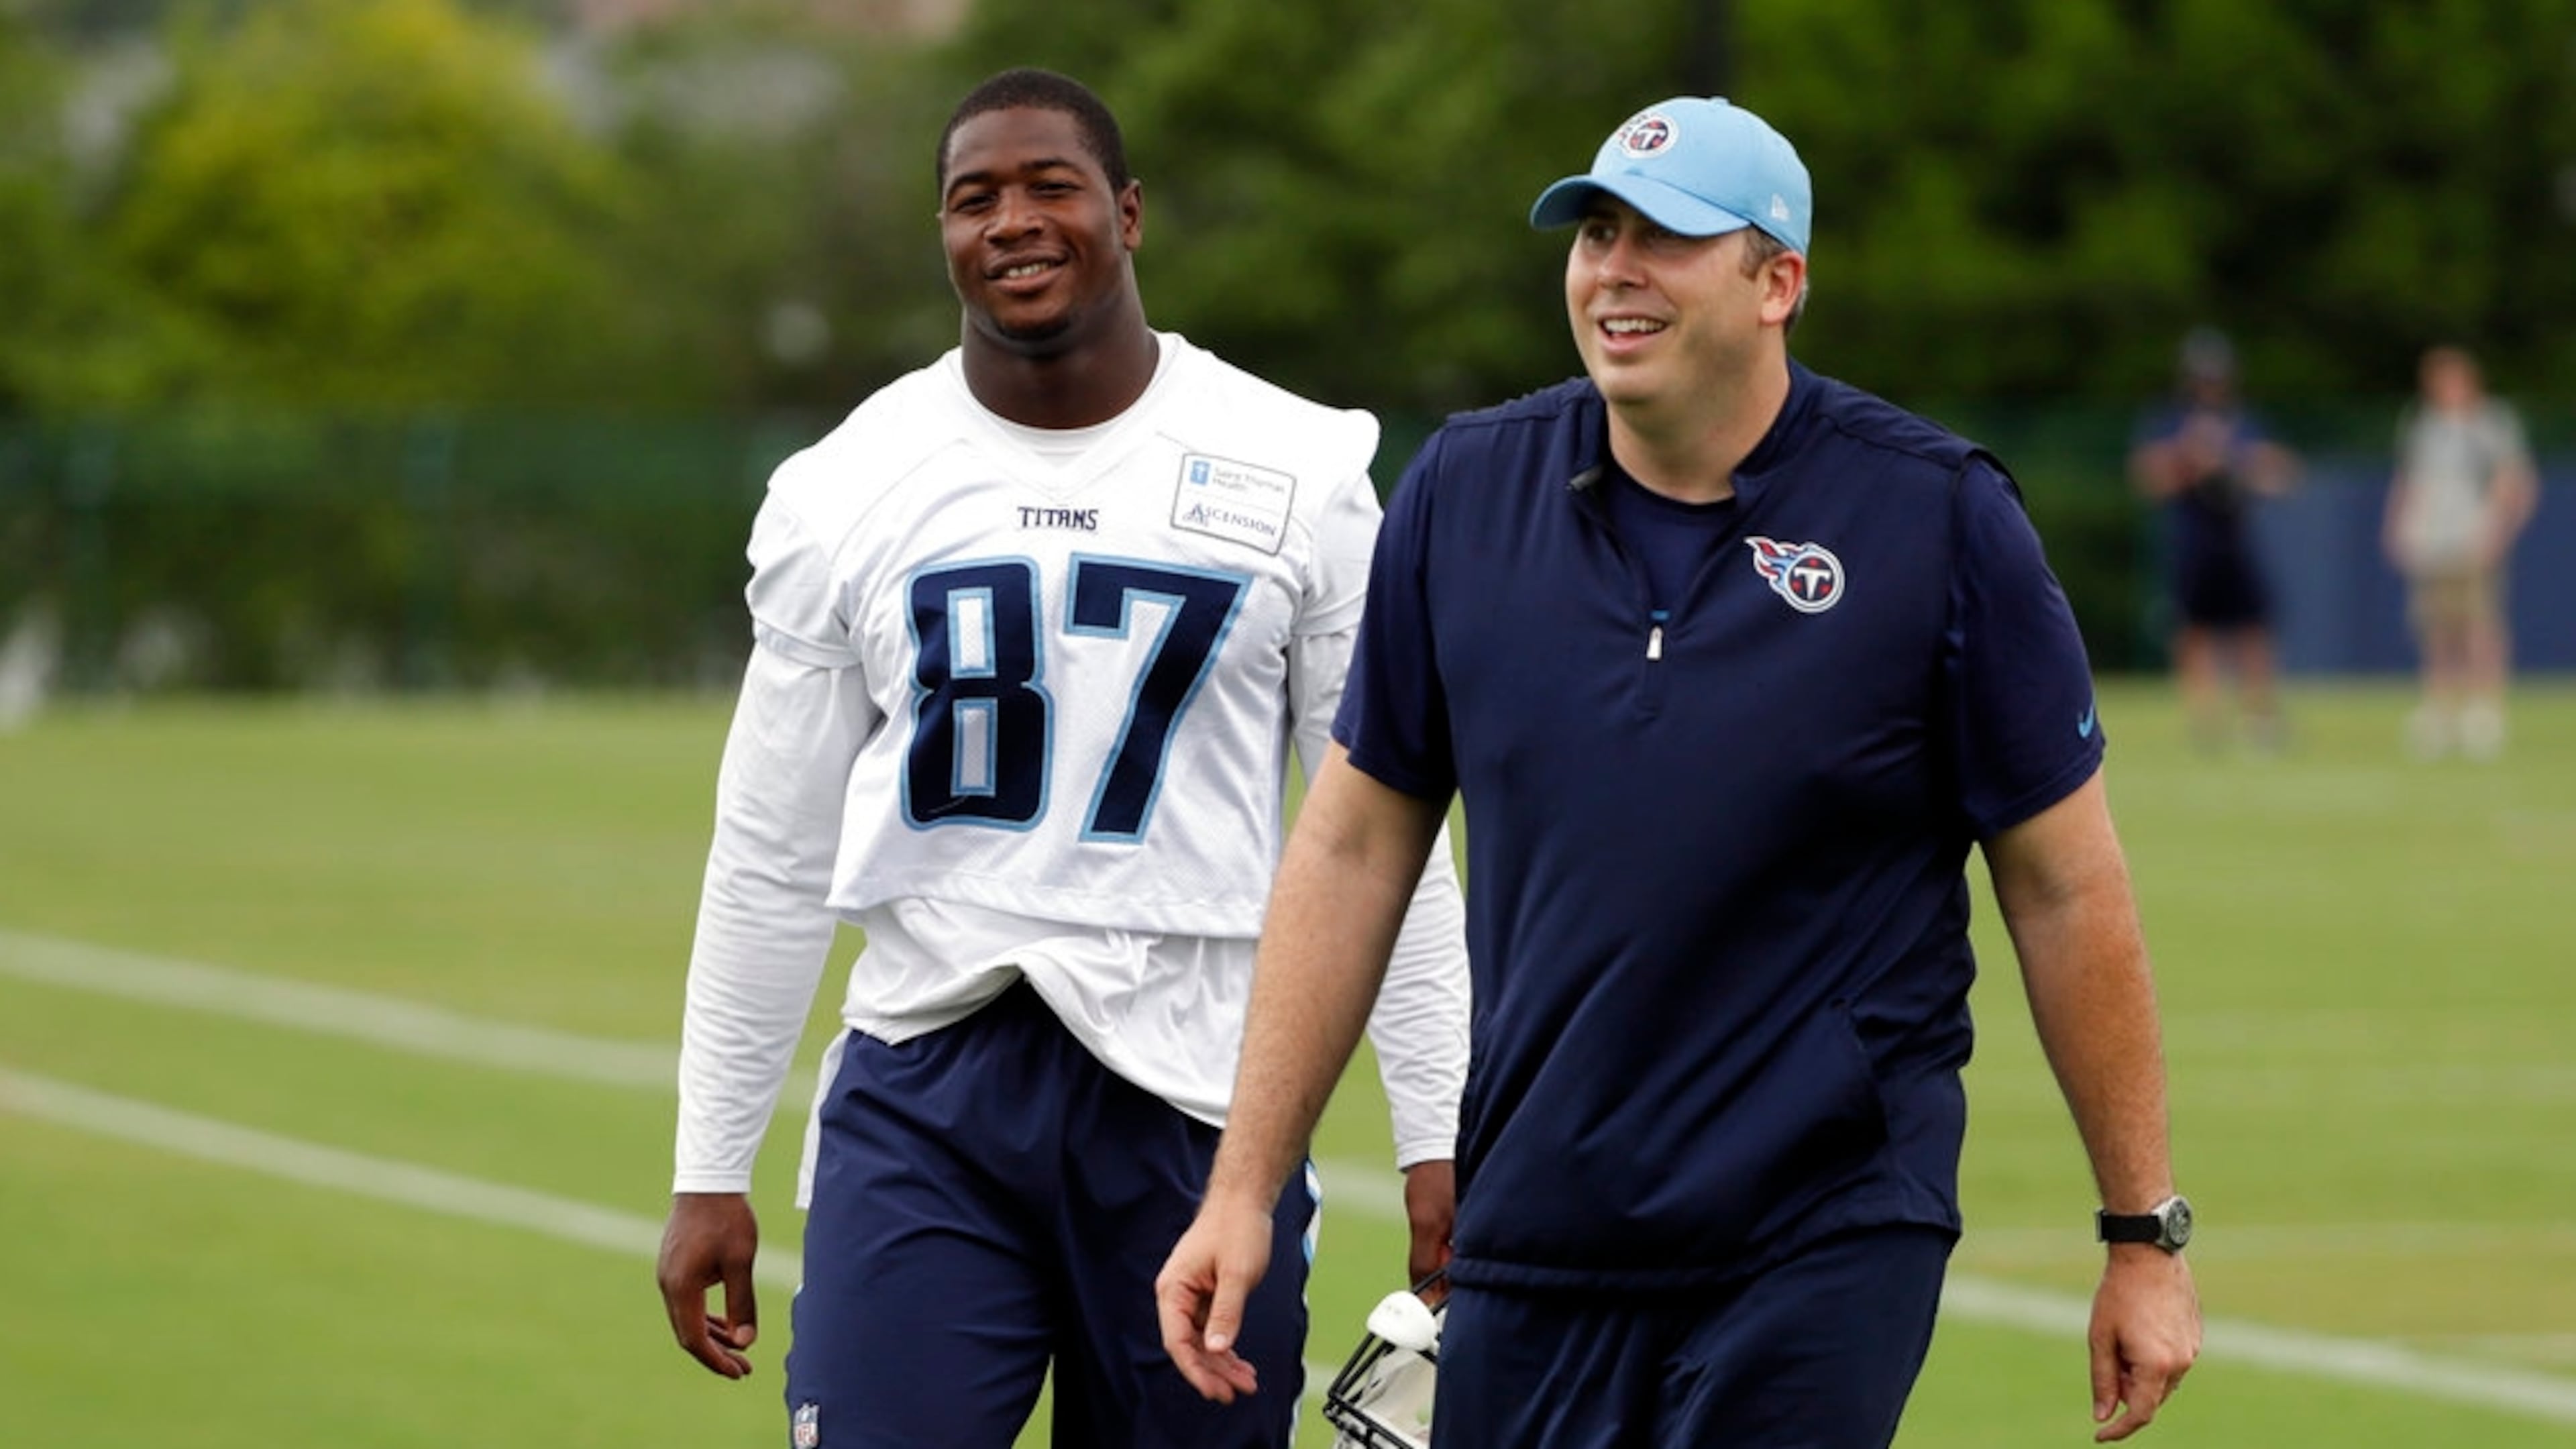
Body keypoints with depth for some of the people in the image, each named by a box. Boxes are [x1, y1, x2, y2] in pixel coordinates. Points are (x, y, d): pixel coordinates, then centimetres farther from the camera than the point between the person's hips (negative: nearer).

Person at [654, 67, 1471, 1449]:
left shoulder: (1298, 477, 2)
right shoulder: (847, 492, 5)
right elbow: (770, 860, 10)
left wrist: (1435, 1134, 0)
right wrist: (710, 1168, 8)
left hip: (1197, 1096, 0)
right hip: (924, 1090, 0)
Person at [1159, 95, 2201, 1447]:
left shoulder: (1939, 521, -5)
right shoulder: (1463, 493, 4)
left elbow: (2066, 889, 0)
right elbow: (1352, 849, 10)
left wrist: (2146, 1235, 1)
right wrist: (1243, 1190, 6)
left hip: (1825, 1247, -4)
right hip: (1530, 1257, 4)